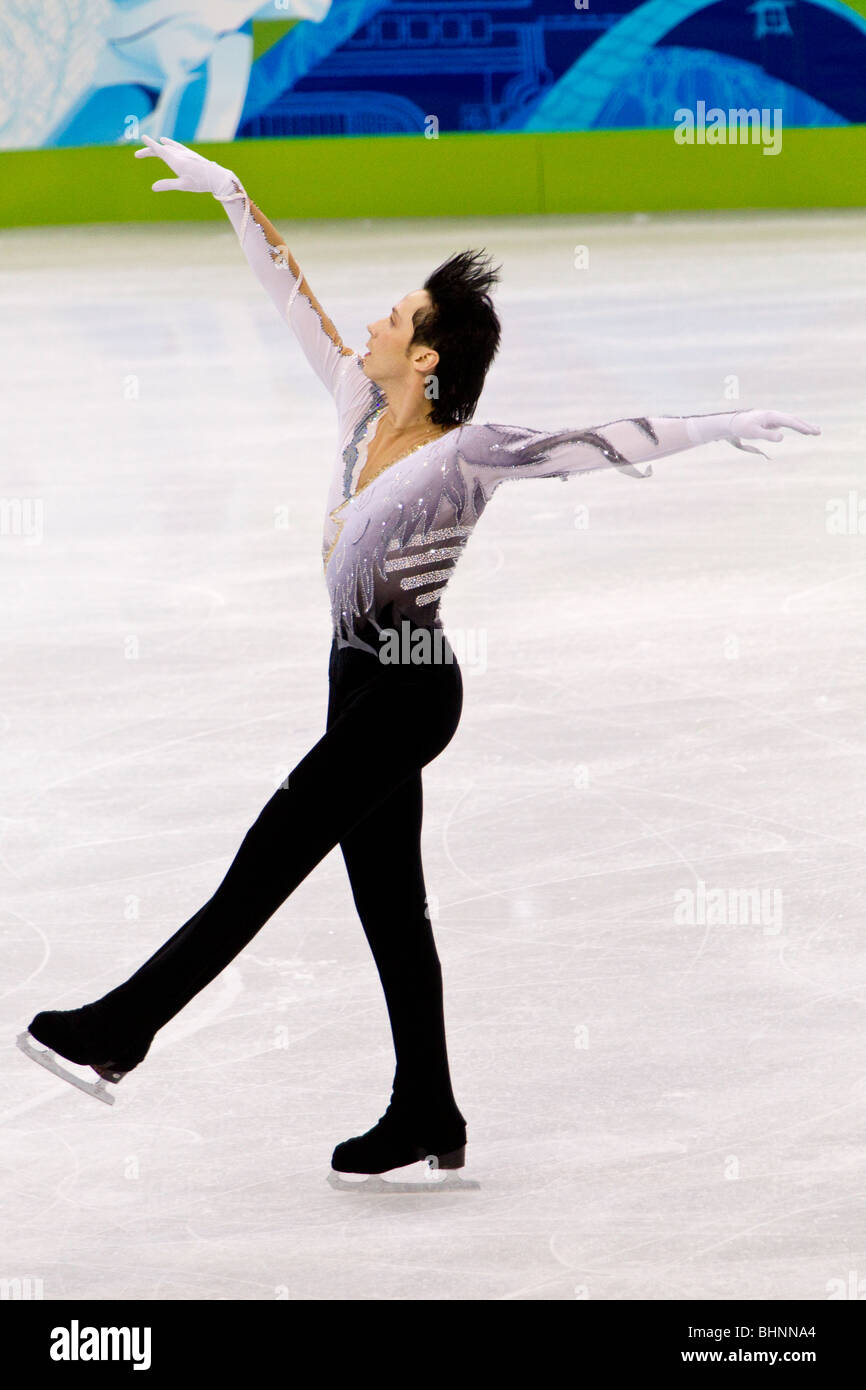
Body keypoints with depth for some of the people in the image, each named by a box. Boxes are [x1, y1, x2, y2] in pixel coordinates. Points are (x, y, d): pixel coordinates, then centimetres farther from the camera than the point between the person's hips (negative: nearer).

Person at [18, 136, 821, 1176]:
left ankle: (122, 1027, 5)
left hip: (406, 695, -8)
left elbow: (610, 444, -22)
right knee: (388, 901, 11)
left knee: (271, 857, -3)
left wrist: (727, 424, -30)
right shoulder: (361, 407, 1)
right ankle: (426, 1117, 18)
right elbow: (294, 297, 9)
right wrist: (229, 194, 12)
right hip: (364, 681, 8)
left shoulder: (465, 456, -19)